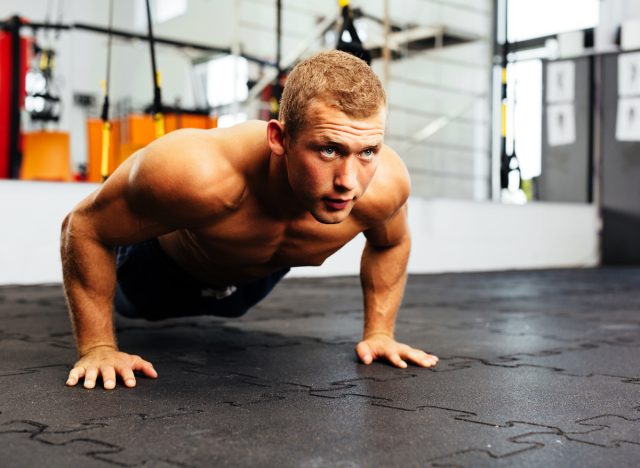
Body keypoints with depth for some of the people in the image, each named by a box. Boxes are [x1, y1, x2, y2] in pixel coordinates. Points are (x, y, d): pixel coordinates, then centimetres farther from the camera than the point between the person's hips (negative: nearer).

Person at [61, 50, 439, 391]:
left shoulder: (386, 183, -39)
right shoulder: (196, 175, -51)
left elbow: (391, 243, -12)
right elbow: (85, 226, -33)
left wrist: (379, 332, -12)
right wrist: (98, 347, -32)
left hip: (257, 276, 4)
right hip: (164, 266, -3)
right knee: (128, 303, 35)